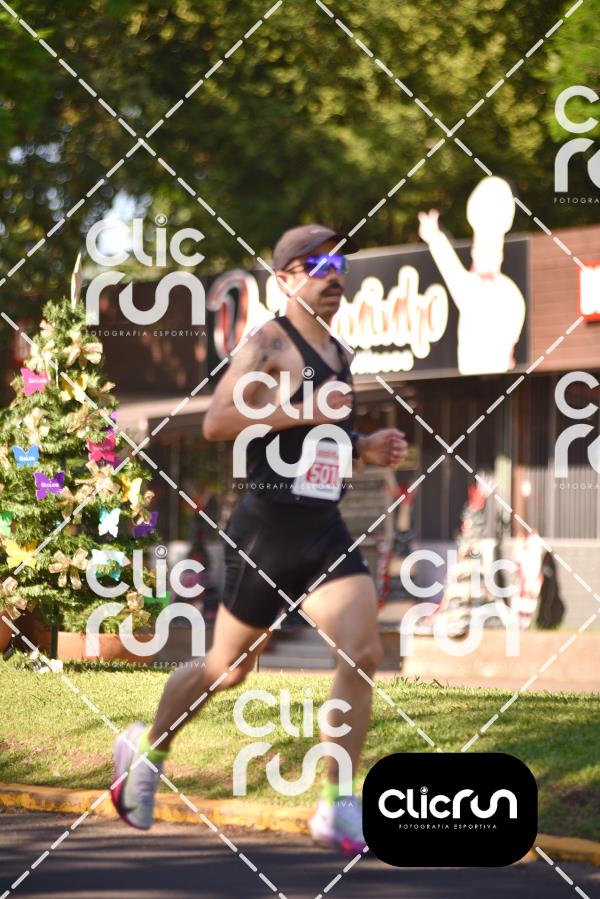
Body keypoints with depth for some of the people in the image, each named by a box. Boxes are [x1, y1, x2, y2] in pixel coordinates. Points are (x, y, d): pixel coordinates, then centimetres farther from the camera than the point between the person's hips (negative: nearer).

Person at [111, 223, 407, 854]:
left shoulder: (339, 354, 16)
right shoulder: (269, 344, -9)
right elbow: (216, 423, -20)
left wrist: (363, 447, 10)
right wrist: (305, 410, -23)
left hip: (326, 530, 6)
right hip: (267, 527, -6)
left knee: (362, 654, -13)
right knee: (226, 668, 7)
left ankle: (337, 810, -8)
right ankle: (147, 750, 34)